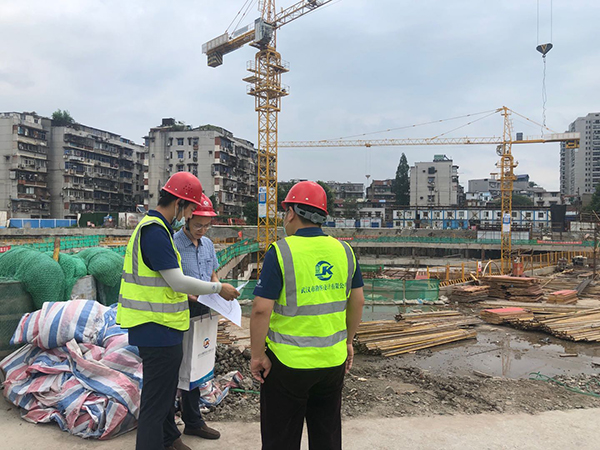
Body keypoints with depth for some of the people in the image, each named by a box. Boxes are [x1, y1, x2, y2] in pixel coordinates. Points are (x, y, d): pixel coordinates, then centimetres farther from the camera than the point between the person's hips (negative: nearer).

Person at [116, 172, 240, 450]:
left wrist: (187, 291, 15)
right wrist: (218, 288, -12)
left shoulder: (152, 227, 12)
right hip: (158, 330, -11)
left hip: (158, 330, 11)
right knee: (155, 402, 0)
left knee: (165, 392, 26)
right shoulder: (155, 231, -22)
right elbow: (178, 281, -22)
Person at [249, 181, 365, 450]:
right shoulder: (344, 250, 0)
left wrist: (257, 355, -7)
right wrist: (348, 341, 19)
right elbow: (357, 301, 8)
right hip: (333, 360, 5)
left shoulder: (281, 252, -15)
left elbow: (261, 309, -18)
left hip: (288, 363, -4)